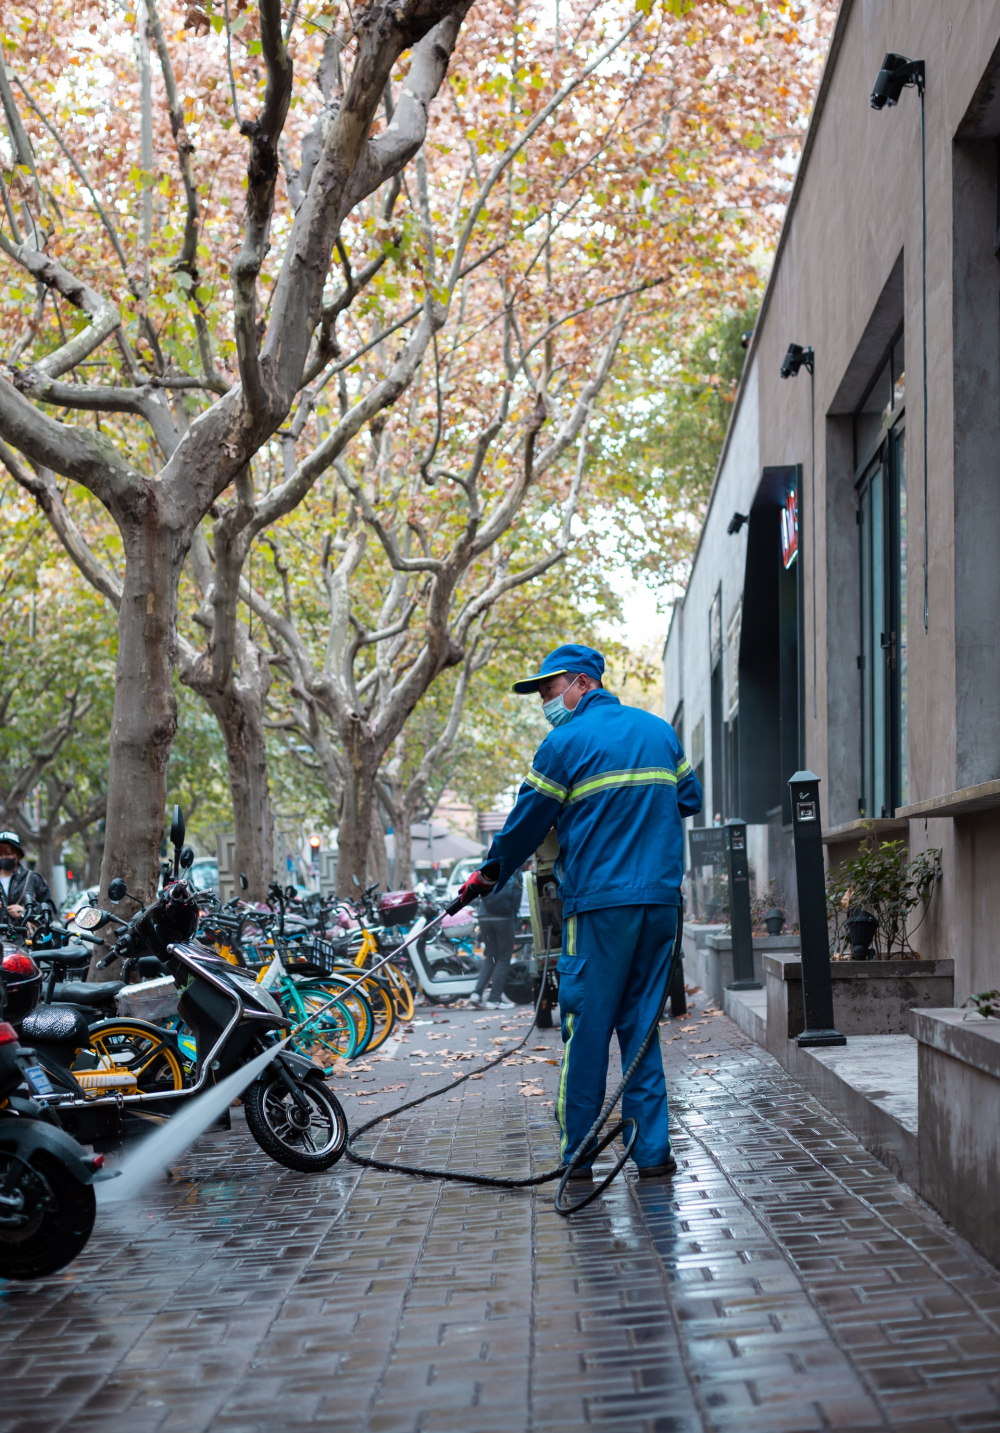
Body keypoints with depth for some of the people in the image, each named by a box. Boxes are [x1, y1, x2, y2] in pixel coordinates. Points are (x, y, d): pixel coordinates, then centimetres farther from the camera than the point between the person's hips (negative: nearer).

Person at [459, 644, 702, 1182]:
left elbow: (526, 823, 1)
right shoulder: (660, 730, 13)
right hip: (660, 900, 5)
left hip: (598, 904, -5)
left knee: (586, 1027, 2)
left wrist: (488, 876, 15)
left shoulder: (566, 743, -4)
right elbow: (690, 799, 20)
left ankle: (577, 1155, 8)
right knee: (641, 1024, 11)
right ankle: (652, 1151, 8)